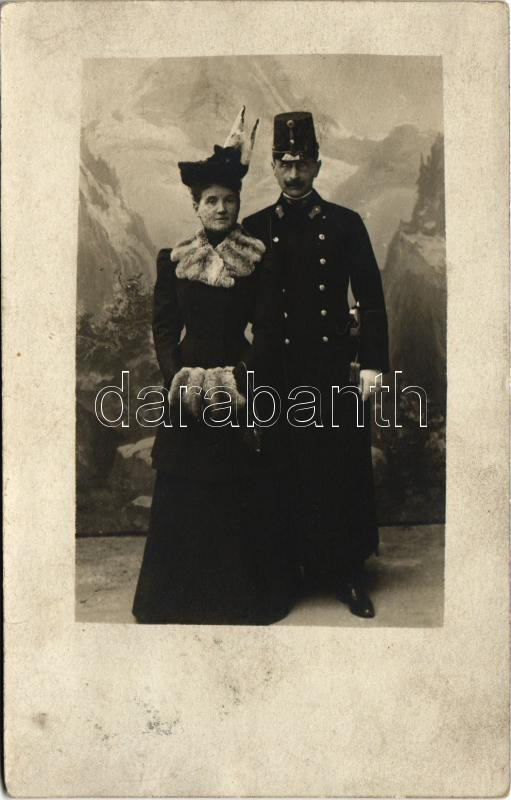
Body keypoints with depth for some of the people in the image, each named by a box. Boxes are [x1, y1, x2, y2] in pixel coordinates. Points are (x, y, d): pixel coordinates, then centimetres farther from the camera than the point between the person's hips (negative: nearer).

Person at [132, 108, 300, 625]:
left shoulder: (258, 260, 2)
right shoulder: (172, 261, 6)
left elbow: (267, 329, -3)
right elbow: (163, 328, 2)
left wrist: (238, 377, -15)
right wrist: (180, 379, -11)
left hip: (241, 384, -1)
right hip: (187, 385, 1)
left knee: (245, 493, 5)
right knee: (186, 494, 7)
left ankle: (249, 592, 26)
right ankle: (186, 598, 25)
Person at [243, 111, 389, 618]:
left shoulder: (346, 224, 5)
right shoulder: (255, 229, 7)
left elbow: (371, 297, 3)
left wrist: (373, 363, -4)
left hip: (335, 369, 0)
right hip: (279, 372, 0)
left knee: (343, 469, 5)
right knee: (286, 472, 5)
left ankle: (347, 575, 20)